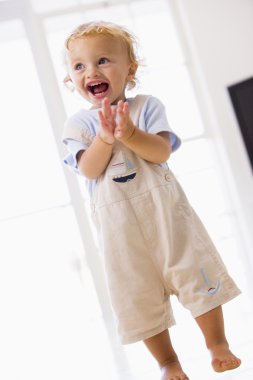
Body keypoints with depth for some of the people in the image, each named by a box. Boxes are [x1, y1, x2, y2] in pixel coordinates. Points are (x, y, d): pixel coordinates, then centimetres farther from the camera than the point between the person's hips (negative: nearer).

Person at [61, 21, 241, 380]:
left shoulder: (147, 105, 1)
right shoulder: (78, 123, 2)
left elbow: (162, 151, -11)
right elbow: (89, 169, -10)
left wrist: (130, 134, -27)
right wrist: (106, 138, -26)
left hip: (163, 206, 0)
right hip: (118, 222, 1)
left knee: (196, 274, 3)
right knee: (140, 295, 7)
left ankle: (218, 344, 26)